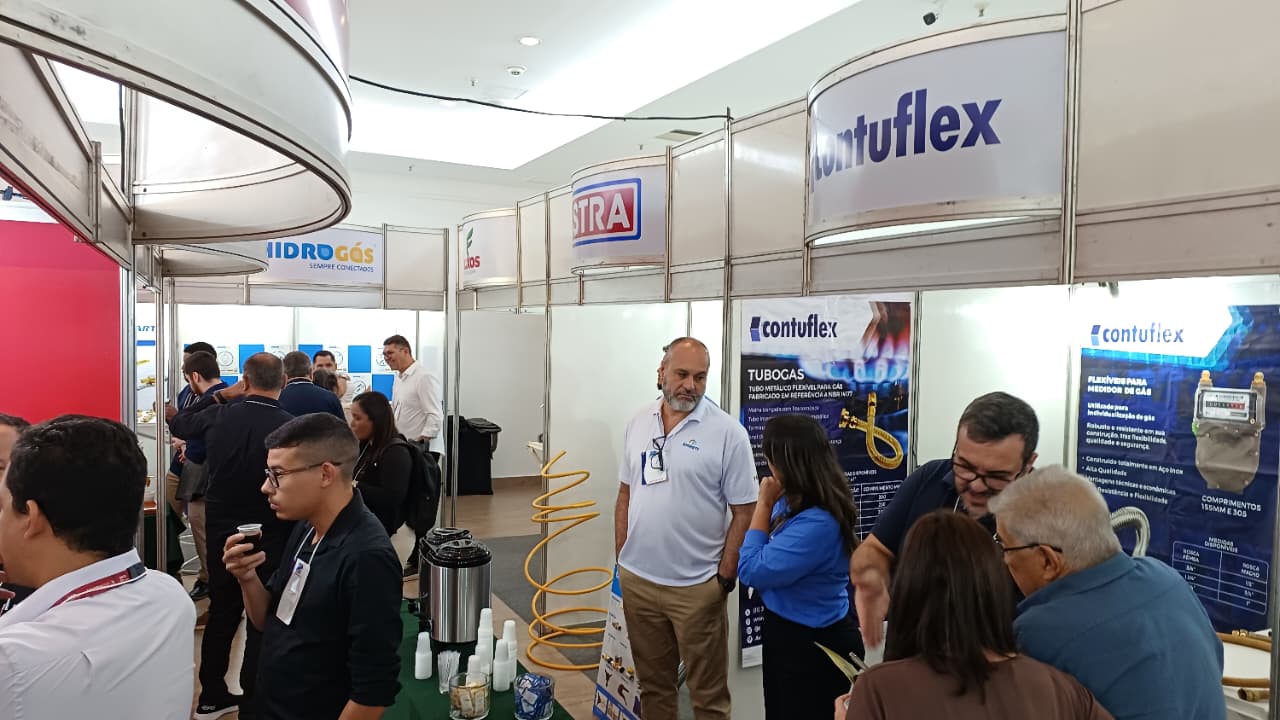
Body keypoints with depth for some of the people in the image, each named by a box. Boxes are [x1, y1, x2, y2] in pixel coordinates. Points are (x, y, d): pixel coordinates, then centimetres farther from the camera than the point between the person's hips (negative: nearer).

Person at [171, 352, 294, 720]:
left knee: (221, 612, 19)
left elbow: (178, 423, 16)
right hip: (269, 537, -5)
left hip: (220, 531, 5)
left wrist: (220, 395, 14)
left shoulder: (220, 415, -6)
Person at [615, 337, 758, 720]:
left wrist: (725, 576, -10)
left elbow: (744, 512, -9)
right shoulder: (638, 423, 4)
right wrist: (621, 557, 9)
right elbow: (626, 494, 11)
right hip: (637, 579, 4)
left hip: (696, 586, -4)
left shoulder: (727, 432, -11)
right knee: (652, 684, 20)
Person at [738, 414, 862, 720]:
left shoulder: (818, 523, -32)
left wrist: (764, 504, -21)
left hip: (814, 647, -9)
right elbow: (769, 554, 7)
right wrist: (771, 504, -4)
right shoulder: (793, 502, -4)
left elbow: (752, 570, -25)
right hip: (786, 632, 9)